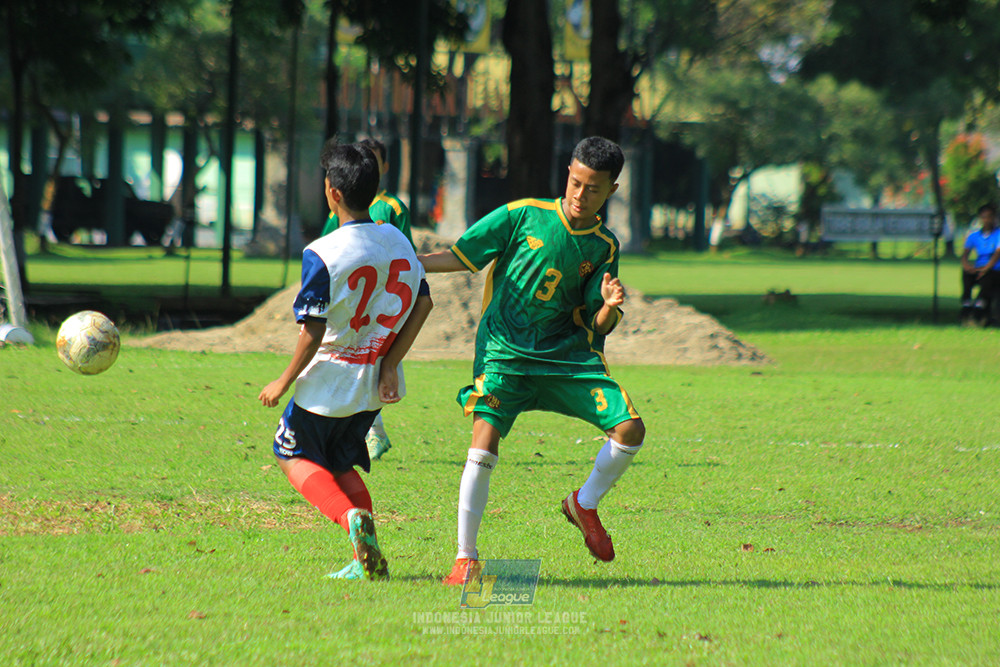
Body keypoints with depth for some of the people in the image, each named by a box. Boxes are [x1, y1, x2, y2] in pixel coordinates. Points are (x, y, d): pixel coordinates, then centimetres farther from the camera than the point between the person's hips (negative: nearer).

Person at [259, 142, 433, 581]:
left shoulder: (322, 254, -19)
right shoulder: (398, 240, 0)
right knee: (340, 463, 21)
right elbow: (422, 303, 2)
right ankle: (368, 560, 5)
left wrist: (283, 383, -7)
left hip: (329, 383, -6)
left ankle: (351, 517, -12)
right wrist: (389, 363, 4)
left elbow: (312, 331, -19)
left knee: (293, 454, 14)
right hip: (375, 385, 6)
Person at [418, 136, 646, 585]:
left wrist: (609, 306, -15)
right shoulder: (523, 216, -2)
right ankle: (466, 557, -9)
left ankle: (584, 505, 19)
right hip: (505, 351, -3)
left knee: (630, 430, -10)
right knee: (484, 443, -20)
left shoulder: (604, 247, 7)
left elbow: (597, 327, 7)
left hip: (568, 354, 3)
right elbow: (462, 257, 4)